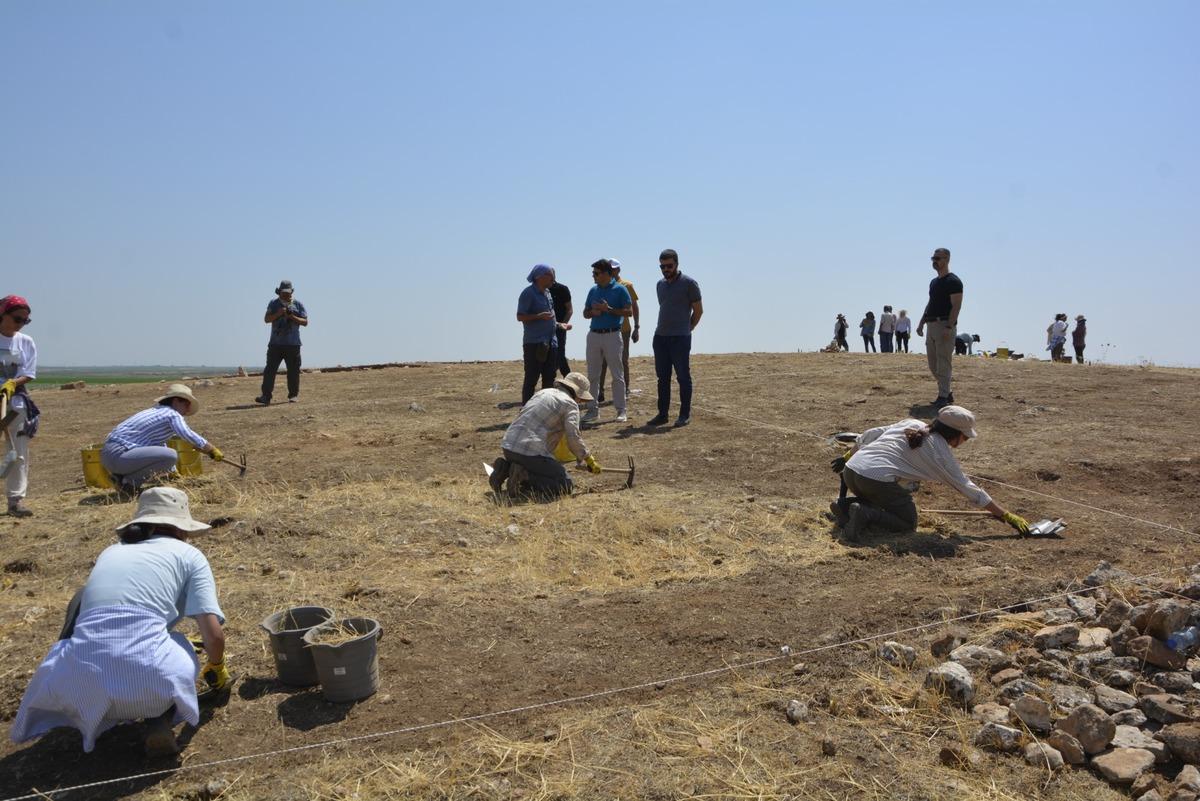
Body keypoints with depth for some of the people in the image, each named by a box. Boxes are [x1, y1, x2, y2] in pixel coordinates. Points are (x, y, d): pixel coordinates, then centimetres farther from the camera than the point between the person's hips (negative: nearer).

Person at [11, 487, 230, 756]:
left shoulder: (111, 551, 26)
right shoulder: (189, 555, 13)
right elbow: (214, 635, 5)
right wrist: (216, 668, 27)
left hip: (81, 685, 5)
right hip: (149, 681, -4)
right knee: (181, 651, 30)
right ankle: (159, 721, 4)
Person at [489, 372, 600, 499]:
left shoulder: (542, 392, 22)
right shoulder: (570, 404, -1)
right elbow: (573, 438, -11)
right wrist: (589, 460, 1)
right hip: (531, 452, -8)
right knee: (566, 486, -3)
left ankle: (504, 468, 7)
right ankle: (523, 477, -16)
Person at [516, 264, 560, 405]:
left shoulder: (547, 292, 15)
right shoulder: (528, 293, -9)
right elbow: (520, 317, -13)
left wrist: (558, 324, 14)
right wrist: (539, 316, -23)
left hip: (550, 342, 8)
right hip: (534, 343, -8)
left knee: (549, 378, 12)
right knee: (531, 379, -5)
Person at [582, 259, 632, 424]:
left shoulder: (620, 290, -3)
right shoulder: (593, 290, 12)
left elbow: (629, 311, -8)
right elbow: (585, 313, 17)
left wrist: (608, 309, -16)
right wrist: (593, 312, -6)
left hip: (612, 335, -5)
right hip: (594, 335, 5)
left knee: (617, 375, -2)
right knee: (592, 375, 7)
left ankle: (621, 410, 4)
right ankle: (593, 408, 16)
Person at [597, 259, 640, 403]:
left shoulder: (627, 286, -1)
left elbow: (634, 307, 1)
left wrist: (636, 328, -3)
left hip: (623, 329, -2)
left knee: (623, 360, 7)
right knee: (603, 361, -1)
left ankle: (625, 390, 17)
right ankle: (600, 392, 1)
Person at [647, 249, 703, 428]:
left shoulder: (689, 283, -5)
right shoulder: (660, 284, 14)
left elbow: (698, 310, -1)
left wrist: (686, 329, 5)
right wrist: (665, 327, 14)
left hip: (680, 339, -6)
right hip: (660, 337, 6)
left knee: (683, 377, -1)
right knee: (662, 377, 9)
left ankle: (685, 414, 6)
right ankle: (662, 414, 16)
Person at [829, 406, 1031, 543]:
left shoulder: (911, 424, 19)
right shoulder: (940, 451, 3)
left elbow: (867, 436, 21)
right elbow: (967, 487, 5)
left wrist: (846, 457, 35)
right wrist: (1006, 516, 10)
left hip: (851, 469, 7)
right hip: (878, 480, -7)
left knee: (878, 500, 32)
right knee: (908, 523, 10)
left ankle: (845, 505, 6)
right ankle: (865, 514, -13)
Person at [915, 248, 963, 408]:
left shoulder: (953, 281, -9)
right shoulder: (934, 282, 19)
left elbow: (956, 306, -15)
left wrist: (949, 327, -23)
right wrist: (921, 323, 17)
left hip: (945, 325, -9)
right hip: (932, 325, 9)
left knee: (943, 363, -8)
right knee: (933, 364, 11)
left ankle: (943, 397, -5)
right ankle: (947, 393, 21)